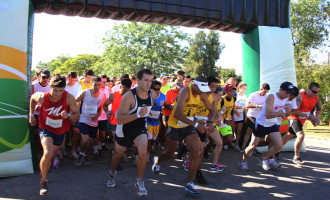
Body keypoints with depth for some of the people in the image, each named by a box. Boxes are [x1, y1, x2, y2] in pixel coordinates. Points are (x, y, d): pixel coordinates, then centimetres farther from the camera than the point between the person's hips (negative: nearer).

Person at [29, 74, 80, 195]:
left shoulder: (69, 98, -26)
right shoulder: (42, 97, -22)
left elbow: (77, 115, -17)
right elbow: (32, 98, 3)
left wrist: (69, 115, -38)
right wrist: (31, 115, 7)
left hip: (60, 131, 2)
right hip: (46, 128, -2)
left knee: (50, 155, 19)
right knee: (48, 153, -25)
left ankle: (43, 172, 53)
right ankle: (43, 181, -2)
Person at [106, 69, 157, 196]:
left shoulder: (153, 94, -11)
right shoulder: (129, 96, -29)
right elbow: (119, 120, -34)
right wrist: (138, 114, -43)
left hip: (140, 128, 2)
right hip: (124, 129, -2)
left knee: (143, 153, -21)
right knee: (118, 154, 18)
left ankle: (139, 182, 3)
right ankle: (112, 174, 51)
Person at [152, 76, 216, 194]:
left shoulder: (201, 94, -5)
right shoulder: (185, 92, -27)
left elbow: (212, 110, 7)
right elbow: (177, 113, -39)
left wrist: (210, 121, -16)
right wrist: (196, 124, -46)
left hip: (188, 126, 5)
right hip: (175, 126, -5)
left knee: (198, 151, -14)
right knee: (169, 153, 15)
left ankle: (190, 184, -3)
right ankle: (157, 161, 52)